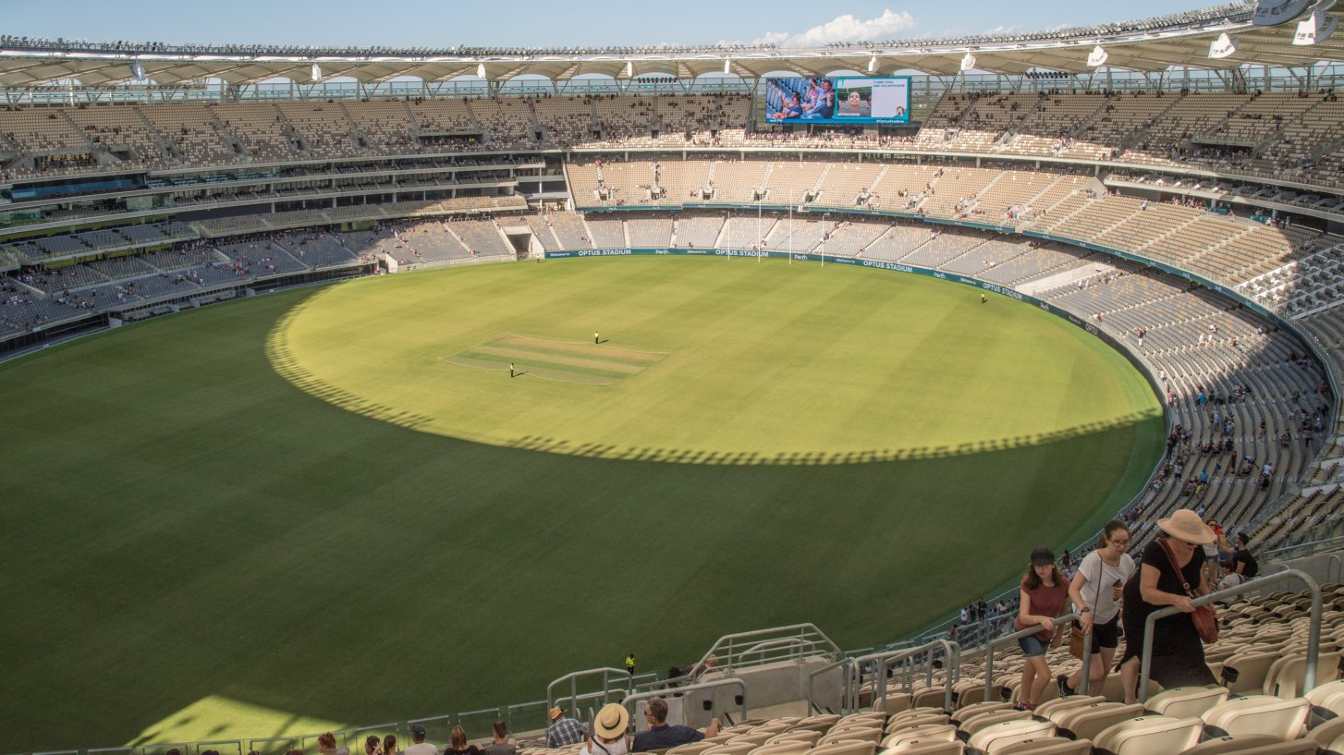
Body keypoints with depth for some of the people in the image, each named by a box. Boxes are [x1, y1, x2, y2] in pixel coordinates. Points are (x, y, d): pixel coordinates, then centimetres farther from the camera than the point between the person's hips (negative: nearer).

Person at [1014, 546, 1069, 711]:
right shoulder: (1028, 585, -24)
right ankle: (1031, 707, 8)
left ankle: (1023, 702, 49)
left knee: (1032, 665, 27)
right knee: (1044, 674, -17)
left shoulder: (1063, 584, -16)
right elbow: (1023, 617, -29)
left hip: (1046, 633, 5)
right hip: (1027, 631, -5)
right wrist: (1041, 619, -48)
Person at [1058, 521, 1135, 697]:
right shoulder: (1092, 560, -28)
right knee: (1096, 673, -3)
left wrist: (1122, 592, -16)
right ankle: (1066, 684, 27)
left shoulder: (1127, 561, -10)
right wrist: (1084, 610, -52)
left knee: (1104, 671, 14)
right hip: (1088, 620, -6)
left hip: (1110, 619, 6)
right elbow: (1073, 589, -35)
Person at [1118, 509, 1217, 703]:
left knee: (1189, 650, -5)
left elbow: (1199, 581, 8)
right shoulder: (1155, 551, -35)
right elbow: (1147, 592, -39)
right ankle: (1129, 701, 11)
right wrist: (1176, 599, -51)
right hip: (1143, 607, -6)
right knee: (1140, 653, 1)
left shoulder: (1197, 552, -13)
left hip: (1174, 609, 6)